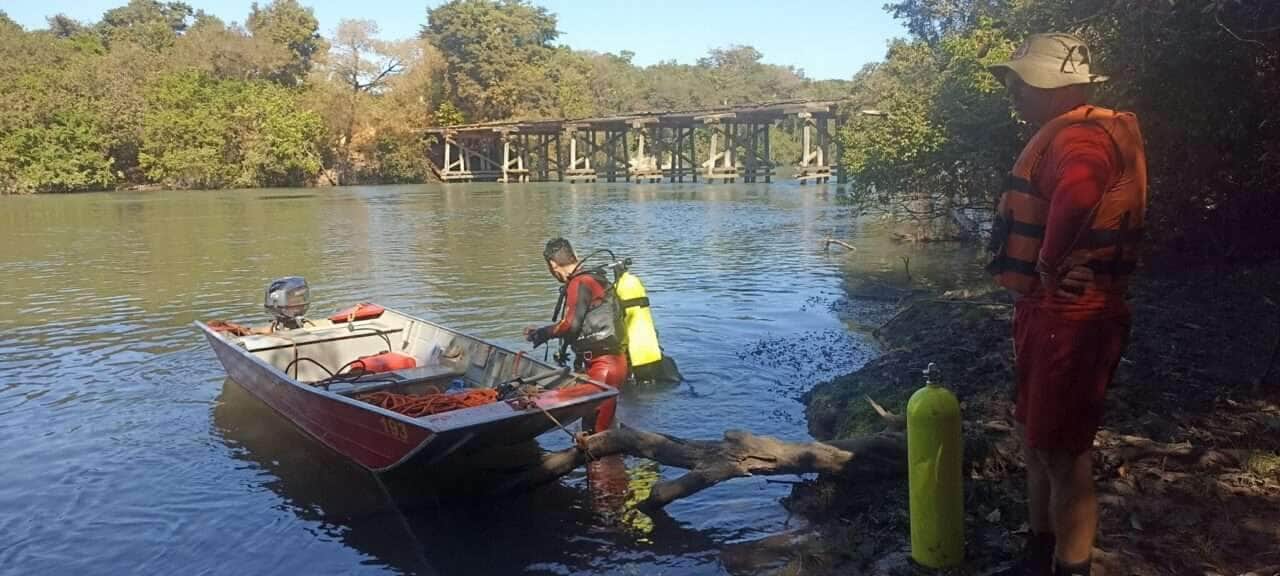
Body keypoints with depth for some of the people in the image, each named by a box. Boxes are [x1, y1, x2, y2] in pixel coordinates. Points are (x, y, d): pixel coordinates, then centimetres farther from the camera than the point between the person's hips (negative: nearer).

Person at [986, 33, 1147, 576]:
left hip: (1070, 316, -11)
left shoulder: (1081, 136, -20)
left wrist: (1051, 265, -27)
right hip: (1048, 309, 11)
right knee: (1037, 439, 19)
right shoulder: (1062, 136, 15)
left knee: (1062, 451, -1)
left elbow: (1076, 199, -42)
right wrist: (1047, 272, 8)